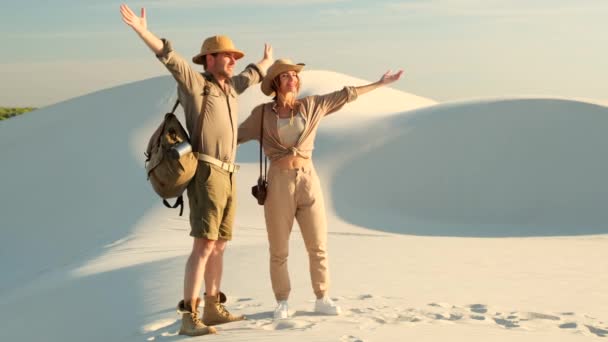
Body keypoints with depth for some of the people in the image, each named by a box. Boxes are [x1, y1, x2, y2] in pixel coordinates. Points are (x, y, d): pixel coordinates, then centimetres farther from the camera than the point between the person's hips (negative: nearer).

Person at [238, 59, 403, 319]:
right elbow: (235, 136, 6)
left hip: (308, 181, 3)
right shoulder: (262, 113, -1)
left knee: (318, 246, 4)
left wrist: (379, 83, 17)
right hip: (279, 183, -2)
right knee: (279, 250, 2)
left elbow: (345, 95, 13)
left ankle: (322, 300, 17)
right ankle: (282, 303, 17)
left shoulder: (310, 106, 6)